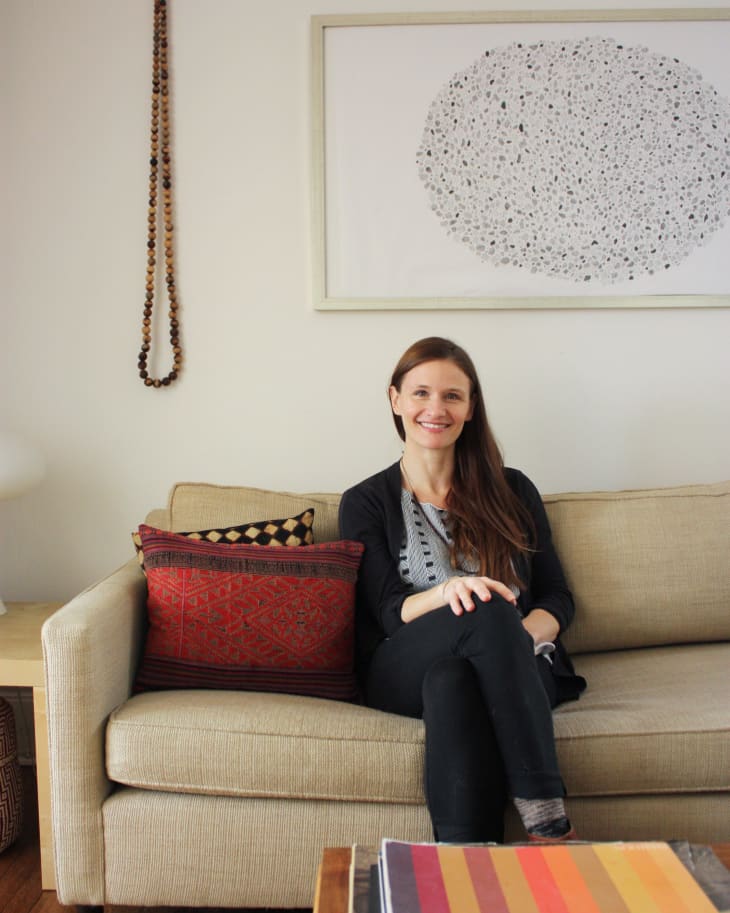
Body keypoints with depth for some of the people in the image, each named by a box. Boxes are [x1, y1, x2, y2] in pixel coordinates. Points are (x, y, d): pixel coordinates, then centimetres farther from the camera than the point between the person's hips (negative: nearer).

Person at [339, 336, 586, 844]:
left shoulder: (512, 490, 16)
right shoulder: (366, 503, 10)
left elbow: (558, 599, 13)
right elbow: (388, 615, -2)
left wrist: (519, 638, -12)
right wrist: (447, 591, -26)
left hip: (519, 671, 2)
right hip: (404, 673, -1)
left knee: (451, 681, -36)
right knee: (488, 611, -35)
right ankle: (548, 821, -39)